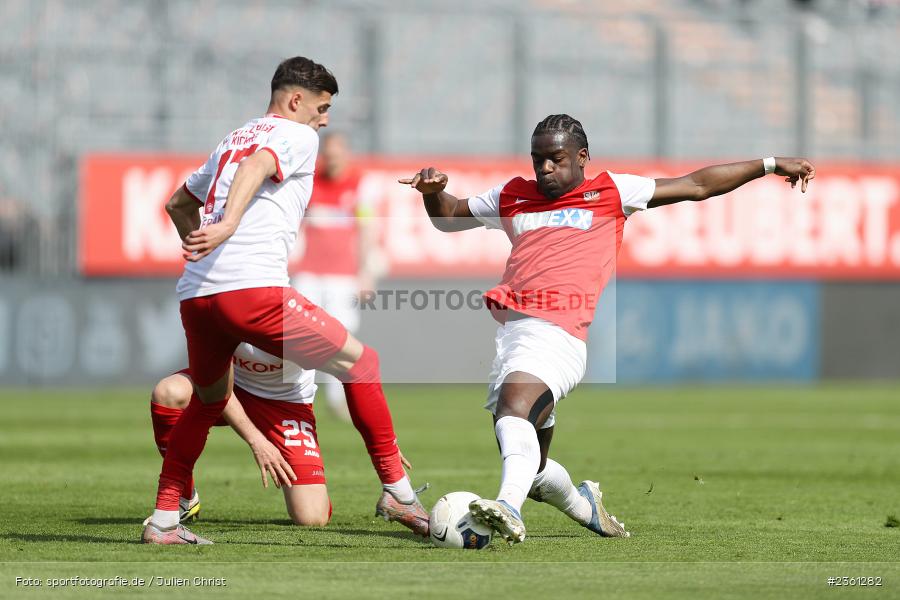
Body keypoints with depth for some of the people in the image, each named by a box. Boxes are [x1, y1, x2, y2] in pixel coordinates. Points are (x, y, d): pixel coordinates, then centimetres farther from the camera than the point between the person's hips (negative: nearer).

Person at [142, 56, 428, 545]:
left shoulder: (232, 139, 28)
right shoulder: (298, 136, 6)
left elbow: (177, 203, 38)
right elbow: (257, 165, -17)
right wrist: (229, 225, -31)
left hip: (193, 295, 8)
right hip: (253, 286, -8)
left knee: (208, 400, 28)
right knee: (359, 361, 4)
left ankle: (163, 520, 23)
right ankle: (397, 491, 1)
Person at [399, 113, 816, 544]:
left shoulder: (610, 193, 15)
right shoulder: (513, 198, 25)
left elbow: (697, 186, 20)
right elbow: (447, 217, 37)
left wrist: (770, 165, 21)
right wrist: (433, 191, 14)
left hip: (557, 335, -5)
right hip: (504, 330, 5)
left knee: (514, 404, -35)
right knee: (532, 469, 11)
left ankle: (509, 508, -53)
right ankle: (585, 508, 41)